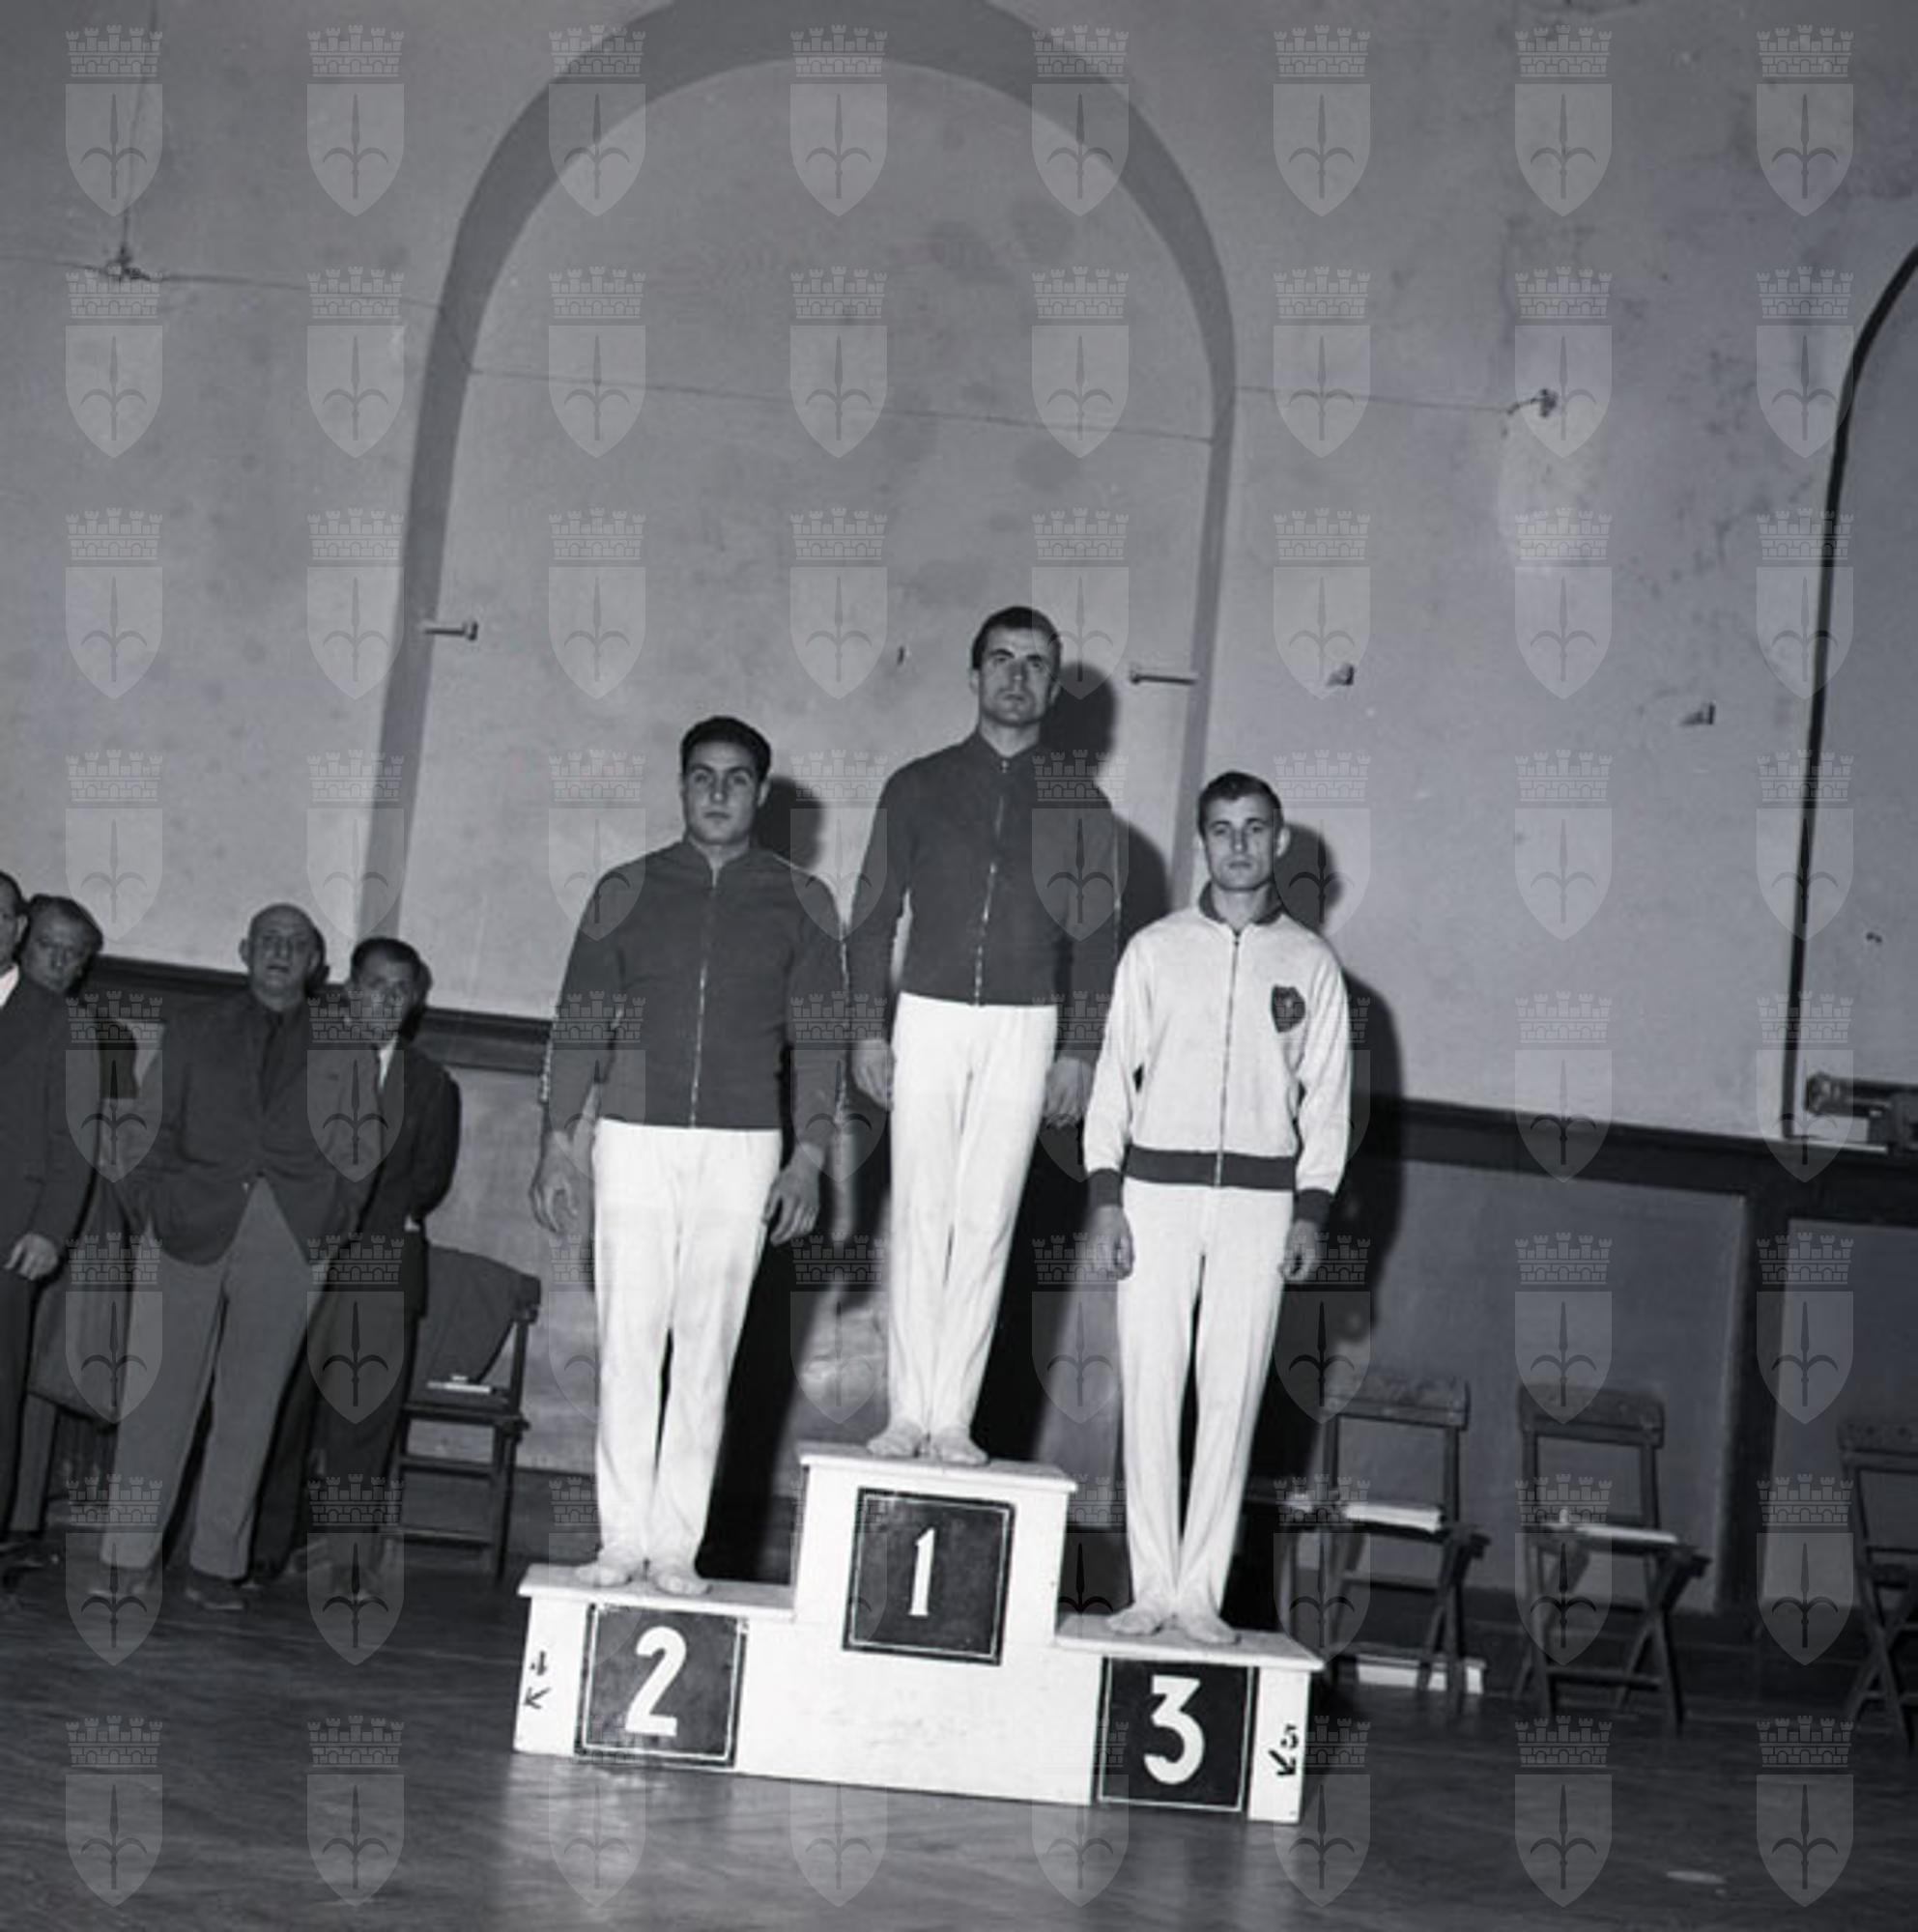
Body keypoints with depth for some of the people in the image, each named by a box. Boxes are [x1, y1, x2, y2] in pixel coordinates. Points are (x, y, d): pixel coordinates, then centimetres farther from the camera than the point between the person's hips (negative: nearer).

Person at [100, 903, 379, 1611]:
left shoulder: (343, 1043, 16)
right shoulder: (194, 1031, 17)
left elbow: (360, 1145, 15)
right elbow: (152, 1126, 13)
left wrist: (338, 1216, 2)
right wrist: (144, 1201, -1)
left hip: (289, 1234, 0)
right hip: (191, 1224, 0)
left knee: (251, 1402, -1)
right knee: (159, 1387, -6)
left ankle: (216, 1563, 4)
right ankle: (128, 1556, -2)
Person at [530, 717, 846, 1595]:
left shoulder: (800, 903, 6)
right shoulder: (627, 892, 8)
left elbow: (818, 1037, 4)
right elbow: (580, 1022, 7)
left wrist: (808, 1159, -5)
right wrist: (556, 1143, 0)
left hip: (741, 1149, 0)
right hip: (634, 1137, 0)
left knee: (707, 1353, 0)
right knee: (627, 1343, -2)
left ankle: (677, 1543, 3)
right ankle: (621, 1537, 3)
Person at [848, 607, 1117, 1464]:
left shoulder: (1077, 805, 8)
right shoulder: (919, 786, 8)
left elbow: (1094, 936, 8)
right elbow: (872, 918, 8)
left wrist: (1081, 1049, 0)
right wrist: (867, 1029, 0)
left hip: (1025, 1028, 0)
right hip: (928, 1016, 0)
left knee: (986, 1222, -2)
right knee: (920, 1215, -3)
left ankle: (953, 1419, 0)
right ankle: (908, 1414, -1)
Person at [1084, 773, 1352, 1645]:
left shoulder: (1310, 962, 9)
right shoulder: (1155, 950, 8)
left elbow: (1328, 1095, 8)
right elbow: (1115, 1074, 7)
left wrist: (1310, 1211, -1)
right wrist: (1106, 1199, -2)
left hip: (1259, 1196, 0)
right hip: (1157, 1186, 0)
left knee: (1232, 1392, -3)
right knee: (1150, 1384, -2)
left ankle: (1201, 1590, 1)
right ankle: (1151, 1585, 2)